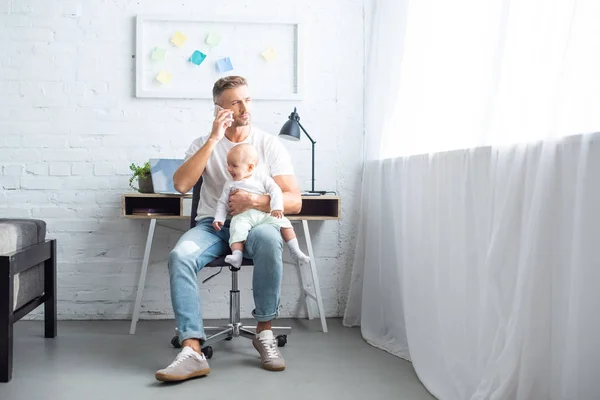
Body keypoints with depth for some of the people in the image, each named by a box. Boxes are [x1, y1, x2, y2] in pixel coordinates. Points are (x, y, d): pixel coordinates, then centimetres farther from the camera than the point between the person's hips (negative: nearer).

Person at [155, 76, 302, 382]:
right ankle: (192, 351, -33)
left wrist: (254, 201, -19)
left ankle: (264, 332, -21)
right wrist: (214, 139, -13)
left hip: (253, 223, -1)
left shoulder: (269, 144, 4)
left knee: (269, 239, -37)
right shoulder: (204, 144, 8)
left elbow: (294, 201, -1)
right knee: (180, 256, -31)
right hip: (212, 225, 1)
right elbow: (181, 184, -12)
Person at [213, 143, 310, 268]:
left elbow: (275, 191, 1)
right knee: (237, 229, -32)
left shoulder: (262, 178, 9)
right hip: (242, 216, 0)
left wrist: (277, 207, -15)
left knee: (284, 222, -16)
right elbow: (223, 203, 17)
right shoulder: (230, 184, 15)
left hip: (264, 214, 0)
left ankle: (295, 251, -10)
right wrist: (219, 218, 2)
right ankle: (236, 255, -41)